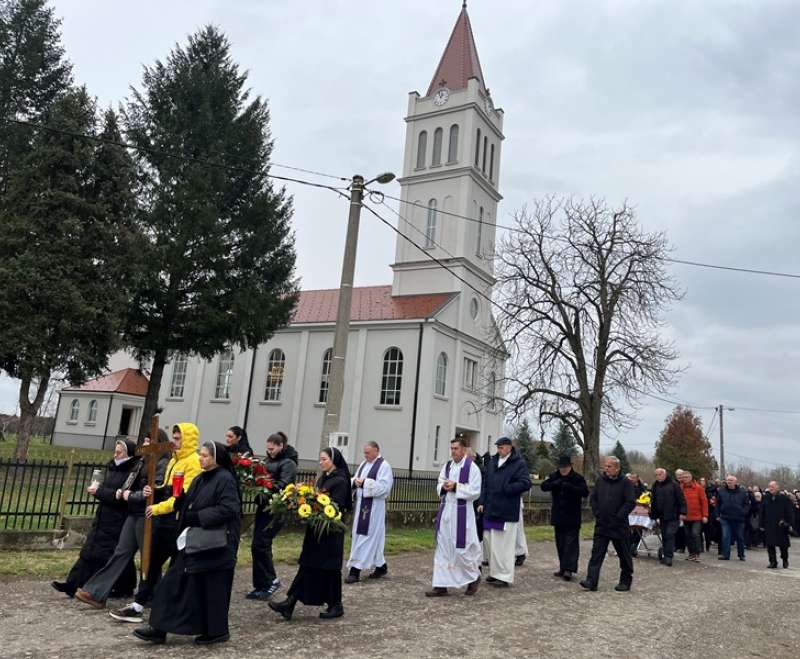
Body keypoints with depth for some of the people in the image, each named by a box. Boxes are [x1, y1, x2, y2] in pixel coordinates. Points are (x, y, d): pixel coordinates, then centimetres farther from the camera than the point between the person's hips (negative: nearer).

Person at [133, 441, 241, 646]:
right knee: (177, 583, 8)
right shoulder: (200, 479, 12)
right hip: (194, 542, 9)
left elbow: (228, 509, -23)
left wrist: (198, 517, -21)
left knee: (212, 589, 3)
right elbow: (188, 505, 18)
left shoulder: (225, 479, -15)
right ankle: (159, 628, 16)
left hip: (215, 545, -9)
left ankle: (217, 631, 19)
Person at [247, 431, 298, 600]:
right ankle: (261, 586, 19)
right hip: (263, 506, 8)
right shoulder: (270, 460, 15)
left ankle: (272, 580, 5)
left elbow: (283, 486, -18)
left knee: (259, 544, -10)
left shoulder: (288, 463, -8)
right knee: (261, 545, 9)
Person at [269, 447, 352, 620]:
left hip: (330, 533, -8)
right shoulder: (322, 478, 13)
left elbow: (337, 507, -18)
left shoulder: (340, 481, -12)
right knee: (307, 566, 5)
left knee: (329, 568, 3)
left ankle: (336, 606, 18)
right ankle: (290, 603, 4)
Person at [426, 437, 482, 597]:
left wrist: (456, 487, -19)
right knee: (443, 548, 5)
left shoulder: (472, 467, -8)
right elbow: (439, 485, 15)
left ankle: (474, 576, 27)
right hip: (445, 511, 6)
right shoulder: (447, 466, 10)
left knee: (461, 547, 1)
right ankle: (441, 585, 11)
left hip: (461, 512, -6)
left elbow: (475, 491, -12)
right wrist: (444, 487, -8)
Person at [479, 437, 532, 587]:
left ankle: (504, 576, 7)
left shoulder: (519, 464, -6)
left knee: (504, 545, -3)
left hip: (506, 512, -7)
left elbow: (526, 484, -14)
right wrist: (482, 502, 9)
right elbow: (485, 483, 17)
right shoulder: (492, 462, 14)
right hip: (490, 510, 7)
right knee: (489, 542, 11)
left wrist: (506, 489, -15)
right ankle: (494, 572, 24)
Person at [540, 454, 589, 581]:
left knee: (571, 542, -8)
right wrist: (556, 483, -25)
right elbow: (544, 486, -8)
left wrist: (570, 487, -28)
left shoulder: (578, 478, -6)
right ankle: (563, 567, 20)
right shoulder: (554, 476, 5)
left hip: (572, 517, -5)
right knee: (560, 542, 11)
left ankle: (568, 569, -10)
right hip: (558, 516, 5)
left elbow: (585, 492, -18)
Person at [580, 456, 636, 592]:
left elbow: (630, 502, -12)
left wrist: (618, 517, -14)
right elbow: (593, 499, 14)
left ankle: (625, 581, 24)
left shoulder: (625, 483, -7)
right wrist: (596, 513, 3)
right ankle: (591, 581, -4)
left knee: (624, 555, 9)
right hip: (601, 525, 4)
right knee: (596, 554, -2)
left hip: (619, 526, -4)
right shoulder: (600, 481, 8)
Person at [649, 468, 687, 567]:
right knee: (664, 536, 9)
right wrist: (653, 515, 13)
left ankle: (669, 556, -9)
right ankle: (666, 555, 18)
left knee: (670, 535, -10)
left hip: (672, 516, -5)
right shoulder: (655, 486, 11)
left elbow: (681, 499, -6)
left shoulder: (674, 485, -3)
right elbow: (653, 502, 15)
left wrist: (682, 512, -13)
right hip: (662, 516, 5)